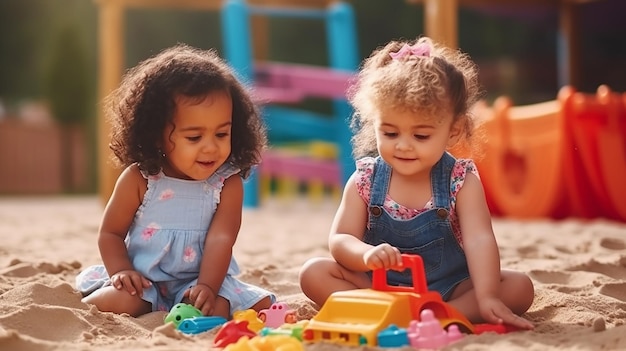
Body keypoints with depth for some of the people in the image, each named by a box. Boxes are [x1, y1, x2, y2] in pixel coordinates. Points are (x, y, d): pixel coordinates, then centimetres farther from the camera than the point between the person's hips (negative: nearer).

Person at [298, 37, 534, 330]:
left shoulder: (461, 181, -10)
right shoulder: (365, 181, -6)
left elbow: (479, 240, -21)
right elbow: (340, 240, -11)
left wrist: (488, 298, -37)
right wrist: (366, 255, -36)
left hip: (450, 289, 0)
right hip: (379, 287, 1)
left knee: (519, 287, -21)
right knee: (314, 273, -19)